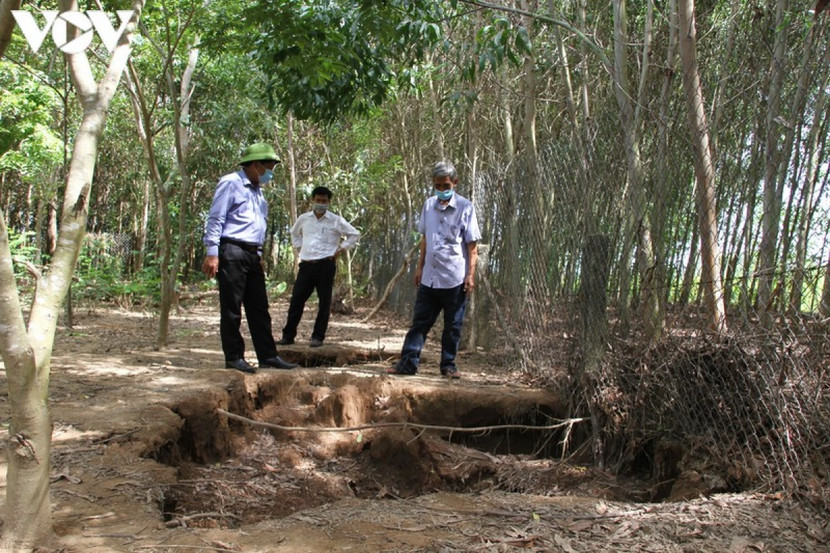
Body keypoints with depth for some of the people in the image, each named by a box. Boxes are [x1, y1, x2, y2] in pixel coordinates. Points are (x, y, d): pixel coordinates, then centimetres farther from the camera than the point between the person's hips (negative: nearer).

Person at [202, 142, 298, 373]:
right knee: (232, 308, -2)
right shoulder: (231, 183, -4)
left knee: (259, 308, 8)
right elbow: (215, 219, -10)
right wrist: (212, 253, -16)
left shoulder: (258, 191, 22)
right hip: (232, 253, -8)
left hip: (252, 256, 9)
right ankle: (234, 357, 4)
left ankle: (268, 356, 12)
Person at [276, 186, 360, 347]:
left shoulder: (336, 221, -1)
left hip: (325, 265, -3)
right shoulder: (304, 219, 9)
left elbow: (355, 235, 5)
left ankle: (318, 337, 7)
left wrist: (340, 249, -1)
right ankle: (288, 335, 9)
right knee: (296, 300, 2)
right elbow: (294, 233, 30)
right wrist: (300, 247, 15)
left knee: (324, 302, 0)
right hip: (306, 265, 3)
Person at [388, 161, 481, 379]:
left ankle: (448, 365, 17)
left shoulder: (465, 207, -7)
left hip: (455, 279, -4)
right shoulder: (429, 205, 7)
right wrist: (420, 266, 15)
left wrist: (471, 274, -12)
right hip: (429, 277, 4)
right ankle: (408, 362, 10)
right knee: (419, 322, 6)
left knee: (453, 326, 6)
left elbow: (472, 245, -7)